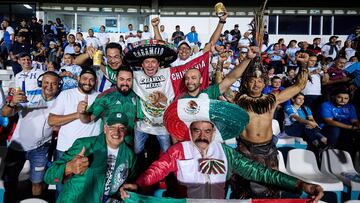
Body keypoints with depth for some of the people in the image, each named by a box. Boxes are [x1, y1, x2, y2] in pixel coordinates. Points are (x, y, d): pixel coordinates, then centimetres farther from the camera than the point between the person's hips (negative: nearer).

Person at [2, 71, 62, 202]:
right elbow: (5, 114, -17)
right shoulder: (29, 97, -7)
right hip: (17, 146, 0)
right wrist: (12, 103, -37)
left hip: (39, 148, 0)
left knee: (37, 182, 5)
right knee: (9, 180, 11)